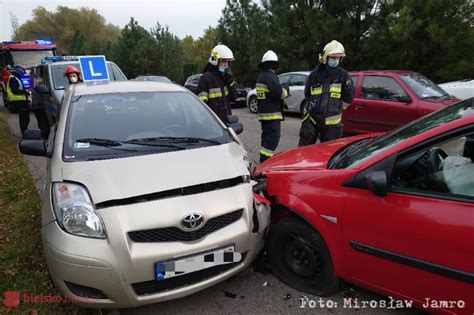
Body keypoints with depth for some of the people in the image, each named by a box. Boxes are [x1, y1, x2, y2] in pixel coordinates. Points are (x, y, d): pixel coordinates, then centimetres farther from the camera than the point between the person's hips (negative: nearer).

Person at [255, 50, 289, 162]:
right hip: (272, 113, -10)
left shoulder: (260, 76, 17)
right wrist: (286, 92, -2)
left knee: (267, 136, 16)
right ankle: (265, 161, -15)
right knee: (273, 137, -10)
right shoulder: (270, 76, -14)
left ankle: (264, 160, 21)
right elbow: (278, 92, -23)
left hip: (263, 112, 10)